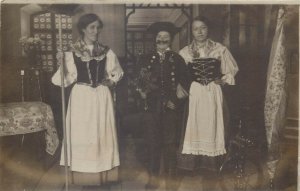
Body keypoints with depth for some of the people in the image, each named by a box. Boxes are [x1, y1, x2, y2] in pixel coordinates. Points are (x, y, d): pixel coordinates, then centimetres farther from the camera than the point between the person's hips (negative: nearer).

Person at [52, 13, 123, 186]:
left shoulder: (106, 51, 6)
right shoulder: (72, 52, -1)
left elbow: (117, 72, 18)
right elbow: (67, 78, -5)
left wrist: (112, 81, 1)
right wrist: (62, 64, -18)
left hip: (102, 97, 2)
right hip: (81, 97, -2)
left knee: (102, 134, 6)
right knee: (82, 135, 2)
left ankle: (103, 174, 19)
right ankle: (84, 176, 14)